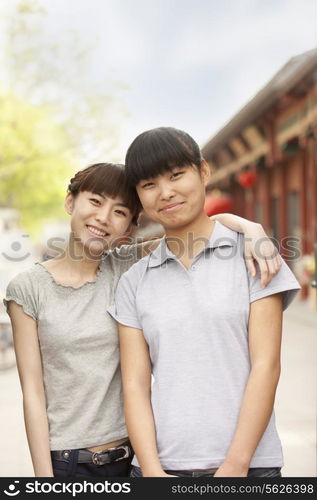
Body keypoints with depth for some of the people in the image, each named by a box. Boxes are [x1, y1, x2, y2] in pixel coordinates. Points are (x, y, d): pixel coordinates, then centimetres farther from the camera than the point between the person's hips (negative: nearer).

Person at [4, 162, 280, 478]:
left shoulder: (128, 268, -1)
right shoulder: (28, 289, -4)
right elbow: (33, 392, -6)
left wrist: (251, 228, -27)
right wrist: (43, 474, -8)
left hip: (136, 453, 2)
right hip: (66, 462, -1)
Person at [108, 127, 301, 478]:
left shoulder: (250, 254, 0)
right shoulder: (134, 282, 6)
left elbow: (266, 366, -6)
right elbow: (135, 384, -1)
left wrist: (235, 465, -12)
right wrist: (152, 471, -12)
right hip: (160, 465, 2)